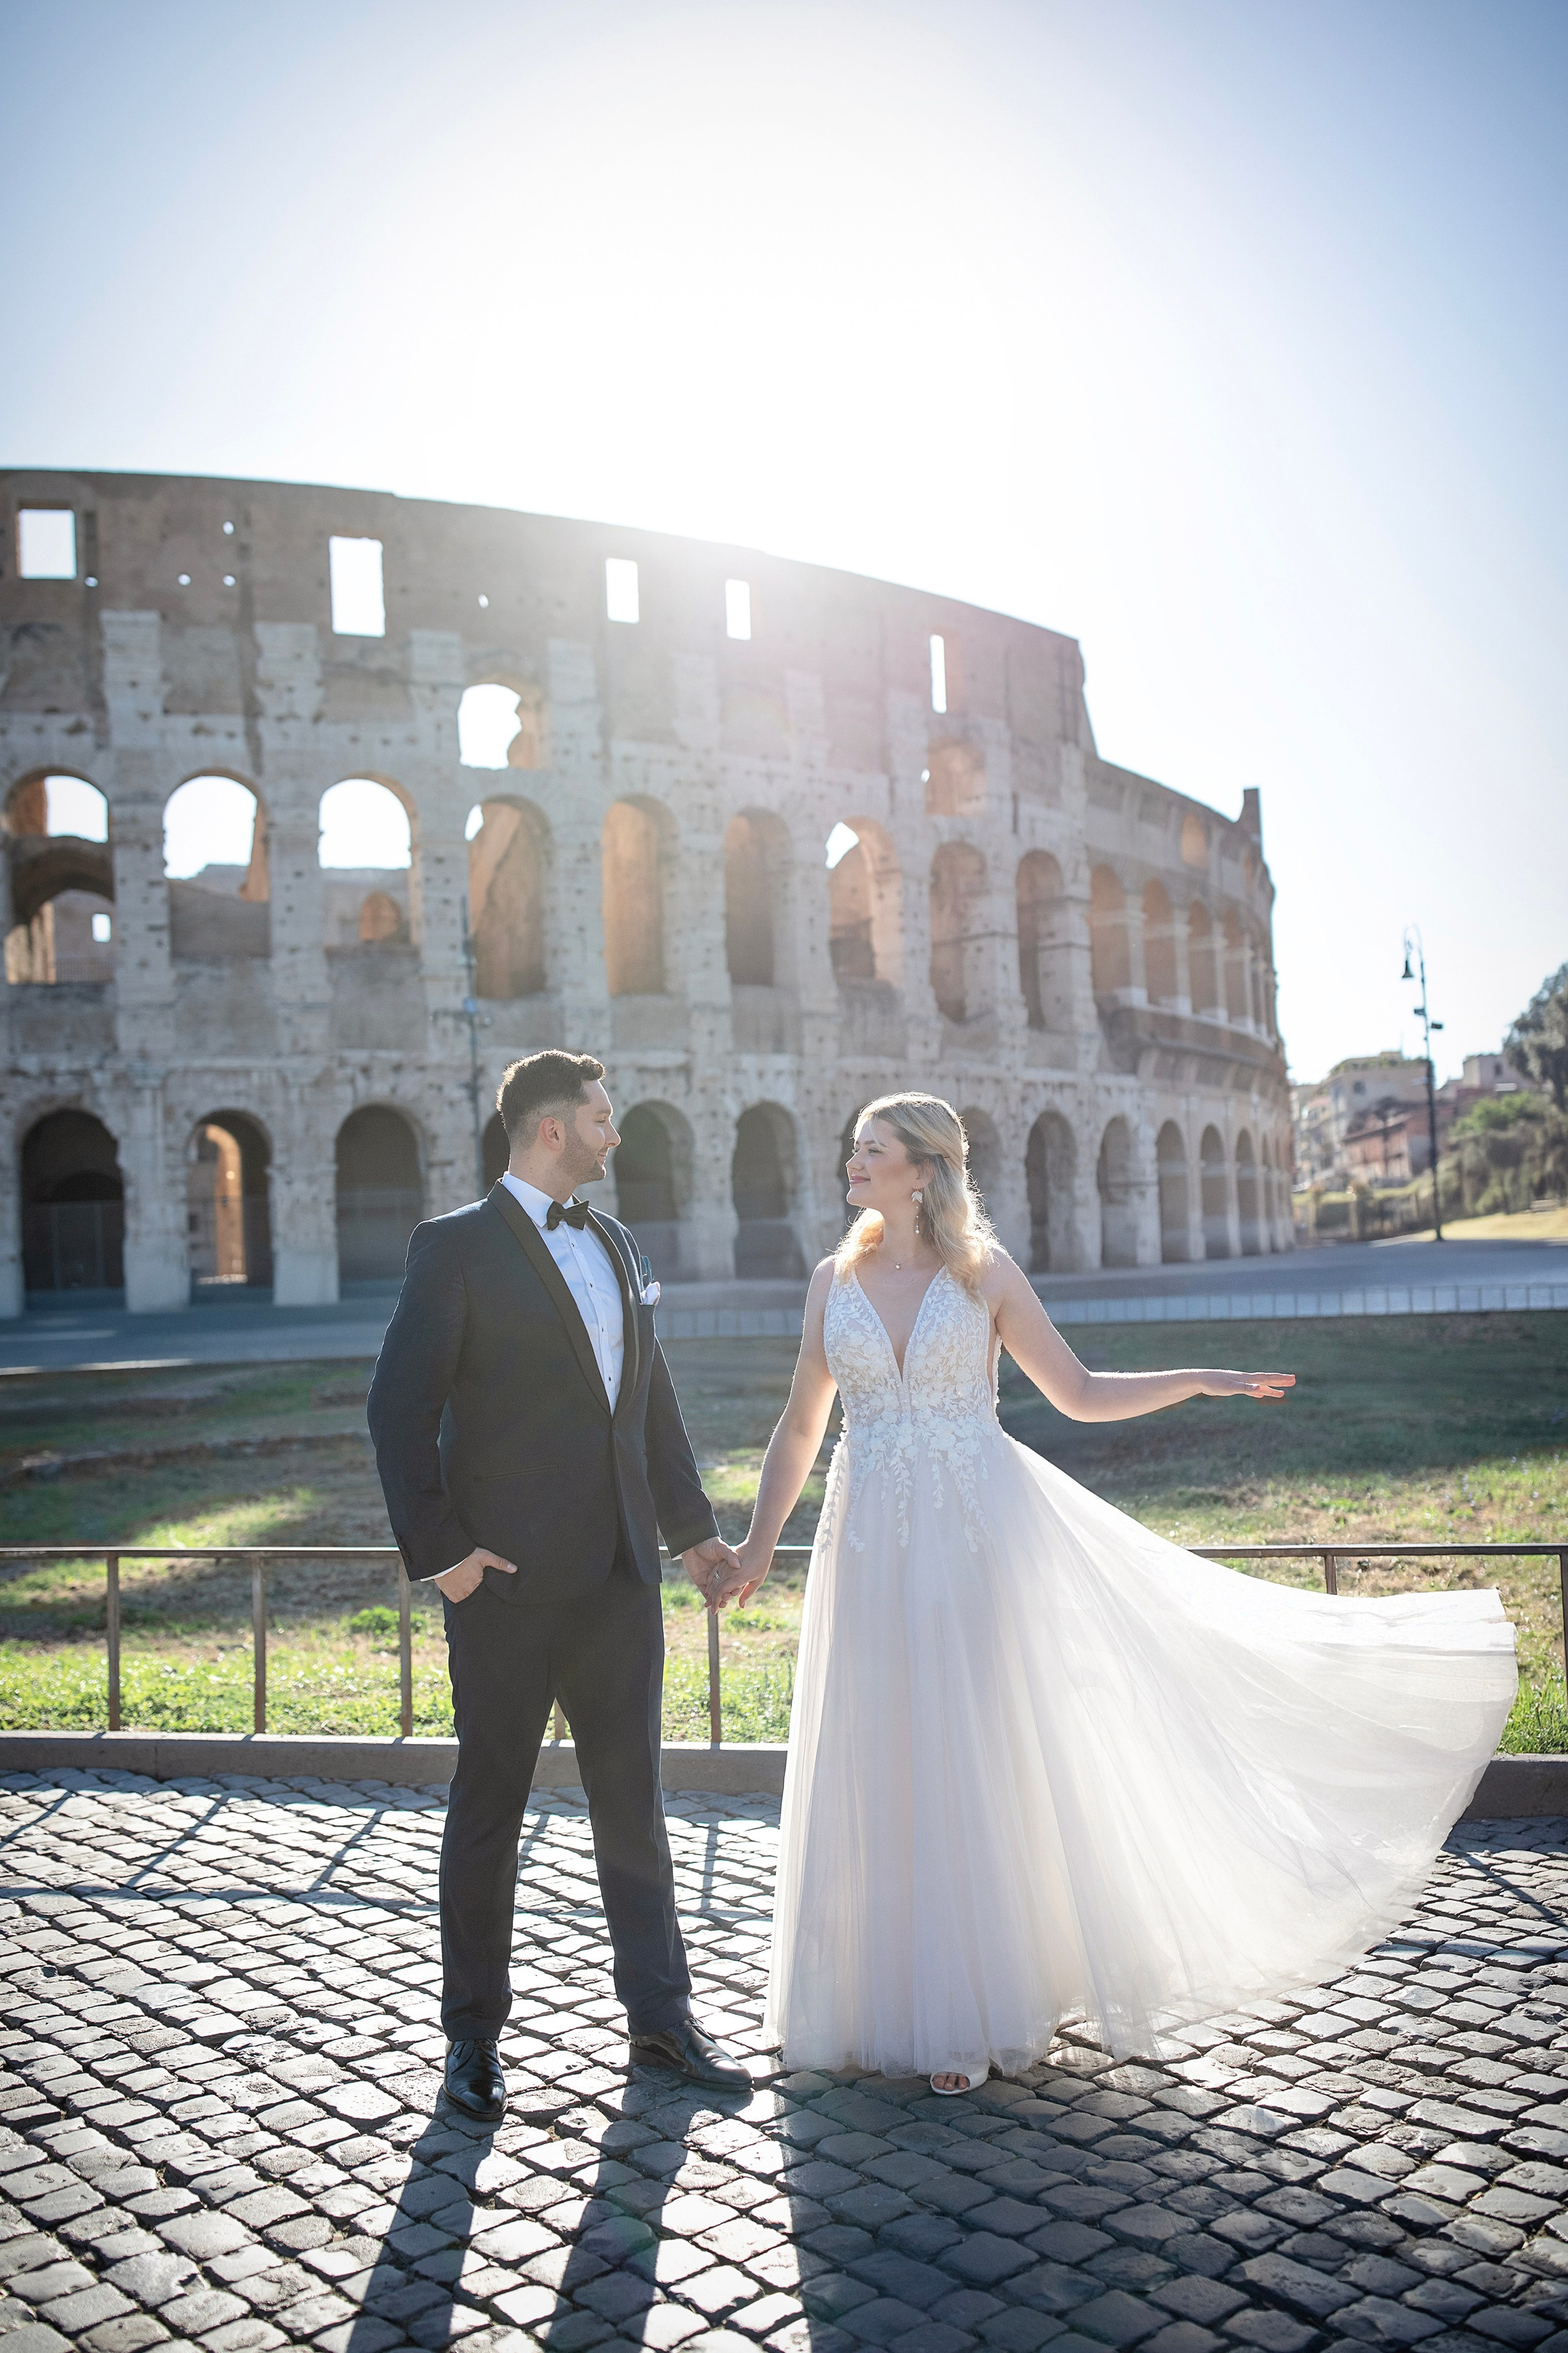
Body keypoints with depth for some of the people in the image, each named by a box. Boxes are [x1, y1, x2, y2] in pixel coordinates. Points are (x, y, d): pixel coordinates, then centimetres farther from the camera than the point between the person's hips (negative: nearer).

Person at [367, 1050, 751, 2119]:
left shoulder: (616, 1245, 13)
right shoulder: (457, 1247, -7)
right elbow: (401, 1408, -11)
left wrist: (694, 1526, 16)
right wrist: (438, 1548, -15)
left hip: (621, 1573, 6)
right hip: (509, 1580, -6)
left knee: (634, 1797, 13)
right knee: (490, 1808, 8)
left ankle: (662, 2012, 26)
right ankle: (474, 2035, 24)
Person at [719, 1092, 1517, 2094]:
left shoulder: (984, 1270, -1)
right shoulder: (835, 1280, 6)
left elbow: (1081, 1394, 3)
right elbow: (801, 1428, 13)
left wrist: (1199, 1380, -8)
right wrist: (760, 1546, 12)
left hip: (979, 1537, -2)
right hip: (876, 1548, 3)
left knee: (985, 1761, 4)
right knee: (886, 1776, 7)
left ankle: (983, 2004, 19)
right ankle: (904, 1998, 25)